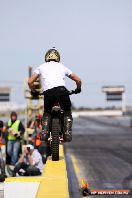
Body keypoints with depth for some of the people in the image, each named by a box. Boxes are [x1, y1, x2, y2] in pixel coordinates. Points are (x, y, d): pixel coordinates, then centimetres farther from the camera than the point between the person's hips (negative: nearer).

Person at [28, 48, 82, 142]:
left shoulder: (42, 67, 25)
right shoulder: (62, 66, 26)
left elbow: (30, 81, 17)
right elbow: (78, 80, 25)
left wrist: (34, 91, 35)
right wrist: (78, 89, 44)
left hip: (48, 93, 0)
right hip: (61, 90, 0)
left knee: (47, 113, 25)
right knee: (67, 113, 21)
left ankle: (45, 132, 7)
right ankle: (67, 133, 4)